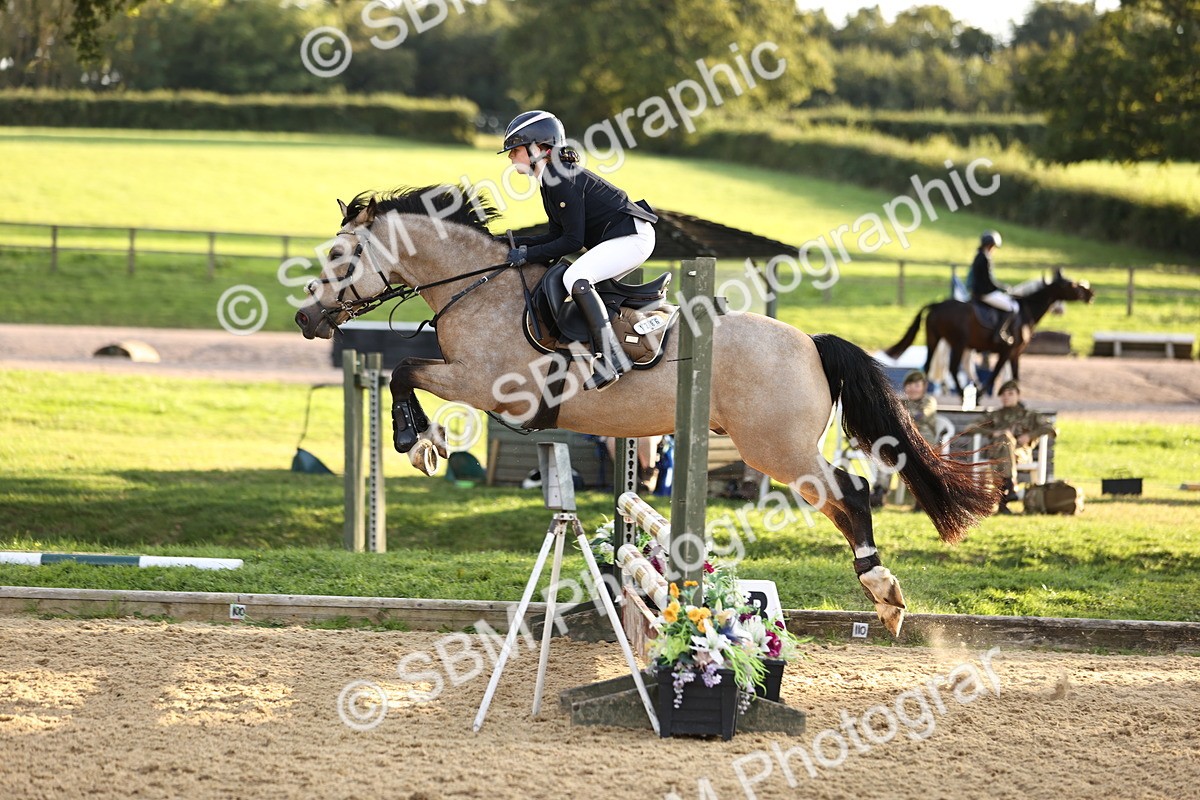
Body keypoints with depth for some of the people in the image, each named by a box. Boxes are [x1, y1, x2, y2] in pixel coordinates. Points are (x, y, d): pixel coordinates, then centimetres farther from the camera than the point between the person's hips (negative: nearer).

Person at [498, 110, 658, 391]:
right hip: (621, 239, 11)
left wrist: (528, 254, -16)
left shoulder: (563, 180, -19)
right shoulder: (550, 180, 13)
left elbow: (572, 240, -20)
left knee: (575, 278, -27)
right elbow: (557, 235, 15)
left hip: (632, 236, -11)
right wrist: (516, 244, 5)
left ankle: (610, 357, -31)